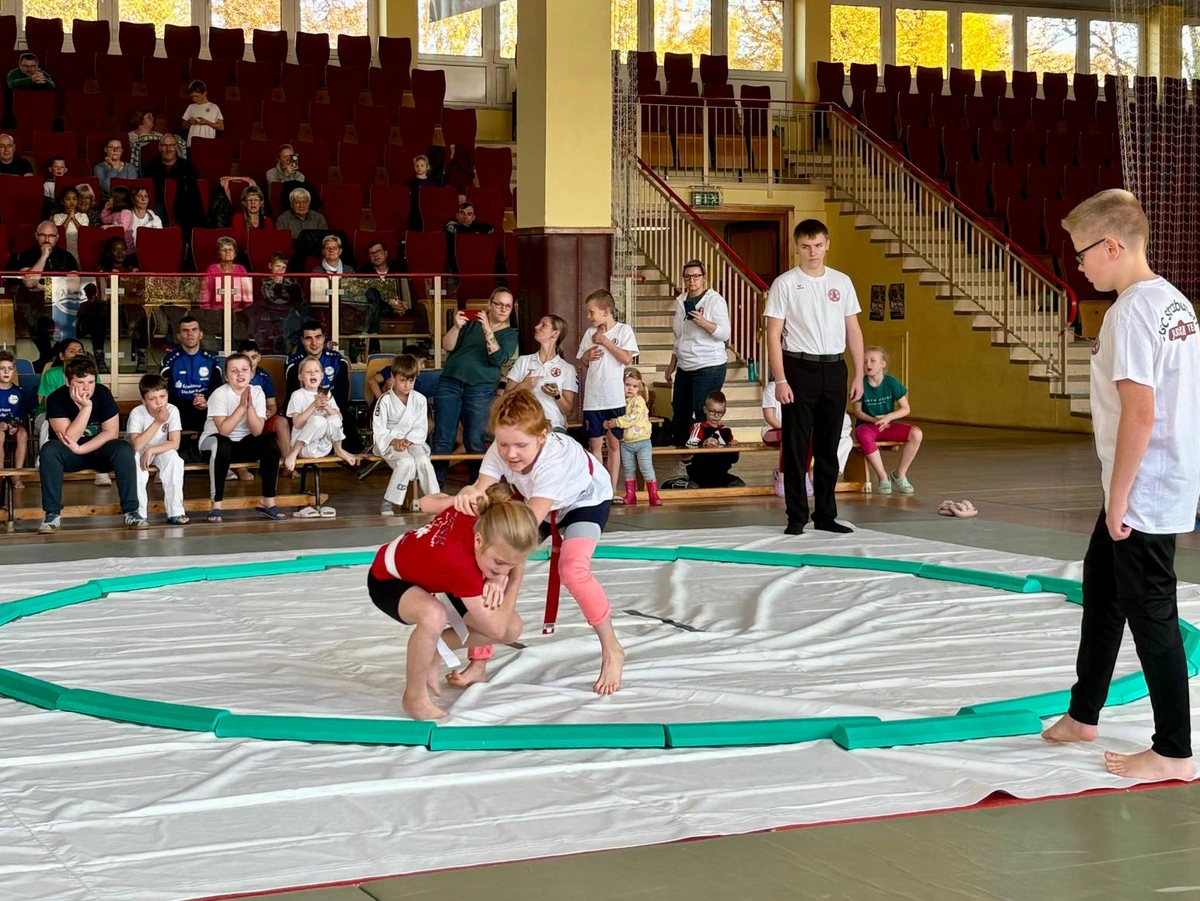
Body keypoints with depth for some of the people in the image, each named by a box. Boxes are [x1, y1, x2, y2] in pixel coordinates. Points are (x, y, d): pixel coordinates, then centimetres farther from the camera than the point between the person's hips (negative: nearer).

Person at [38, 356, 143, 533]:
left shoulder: (102, 393, -14)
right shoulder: (56, 399, -18)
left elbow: (111, 432, -14)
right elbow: (69, 439, -26)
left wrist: (80, 449, -23)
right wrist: (86, 407, -33)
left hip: (99, 450, 1)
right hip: (69, 455, -1)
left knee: (124, 450, -28)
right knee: (49, 450, -31)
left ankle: (131, 511, -25)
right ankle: (52, 514, -26)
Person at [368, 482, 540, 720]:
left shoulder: (478, 512, -30)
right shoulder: (459, 563, -45)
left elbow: (427, 503, -7)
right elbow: (495, 628, -35)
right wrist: (516, 579, -22)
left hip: (427, 573, 8)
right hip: (388, 578, -8)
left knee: (513, 629, -4)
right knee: (434, 616, -44)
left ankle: (430, 650, 16)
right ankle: (414, 697, -18)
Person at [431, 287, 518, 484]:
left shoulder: (510, 334, 10)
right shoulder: (472, 322, 12)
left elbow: (498, 359, -7)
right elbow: (447, 346, 6)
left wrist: (488, 331, -15)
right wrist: (456, 327, -12)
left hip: (480, 389, -1)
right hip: (450, 383, 1)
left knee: (475, 442, -6)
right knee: (443, 439, -6)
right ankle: (435, 485, -4)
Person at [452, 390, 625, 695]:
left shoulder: (553, 460, -43)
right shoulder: (499, 452, -29)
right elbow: (483, 490, -38)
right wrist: (469, 493, -63)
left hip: (587, 500, -6)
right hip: (542, 505, 6)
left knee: (572, 568, -29)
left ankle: (612, 651, -7)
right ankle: (478, 663, 3)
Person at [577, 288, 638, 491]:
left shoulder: (624, 331, -3)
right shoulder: (590, 333, 8)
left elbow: (627, 359, -14)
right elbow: (582, 360, 17)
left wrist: (605, 341, -12)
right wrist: (588, 355, -5)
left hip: (615, 398, -3)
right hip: (593, 398, 3)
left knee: (614, 444, 5)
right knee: (595, 443, 5)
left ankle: (612, 489, 11)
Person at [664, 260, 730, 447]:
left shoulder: (715, 300, -7)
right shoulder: (681, 301, 12)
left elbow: (724, 333, -13)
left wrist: (703, 322, -28)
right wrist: (671, 365, 20)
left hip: (709, 368, -7)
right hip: (684, 367, 7)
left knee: (703, 416, -8)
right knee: (679, 415, 10)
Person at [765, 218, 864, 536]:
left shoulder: (841, 282, 8)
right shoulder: (785, 284, -3)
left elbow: (853, 330, 12)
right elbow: (773, 334, -6)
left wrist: (859, 374, 6)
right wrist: (780, 380, -13)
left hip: (834, 369, 4)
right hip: (799, 367, -4)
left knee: (828, 447, 10)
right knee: (796, 446, -1)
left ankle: (826, 515, 18)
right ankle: (796, 517, 6)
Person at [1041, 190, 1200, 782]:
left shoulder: (1132, 311, -20)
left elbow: (1139, 412, -25)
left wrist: (1119, 496, -18)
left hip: (1142, 496, -10)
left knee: (1150, 613, 0)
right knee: (1101, 593, 21)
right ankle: (1082, 716, 36)